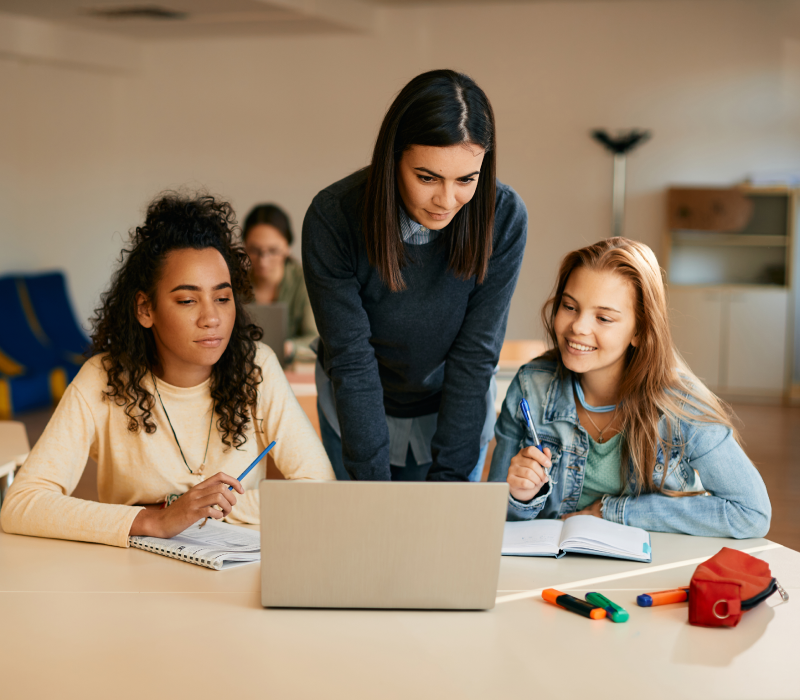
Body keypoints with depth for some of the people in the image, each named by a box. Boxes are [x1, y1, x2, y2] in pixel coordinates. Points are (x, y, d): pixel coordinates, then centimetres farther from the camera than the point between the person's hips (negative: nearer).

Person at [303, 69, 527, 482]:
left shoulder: (503, 219, -24)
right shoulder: (332, 218, -27)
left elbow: (475, 357, -21)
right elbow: (350, 360, -25)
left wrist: (449, 478, -24)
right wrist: (375, 482, -29)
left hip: (457, 411, 1)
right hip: (356, 411, 0)